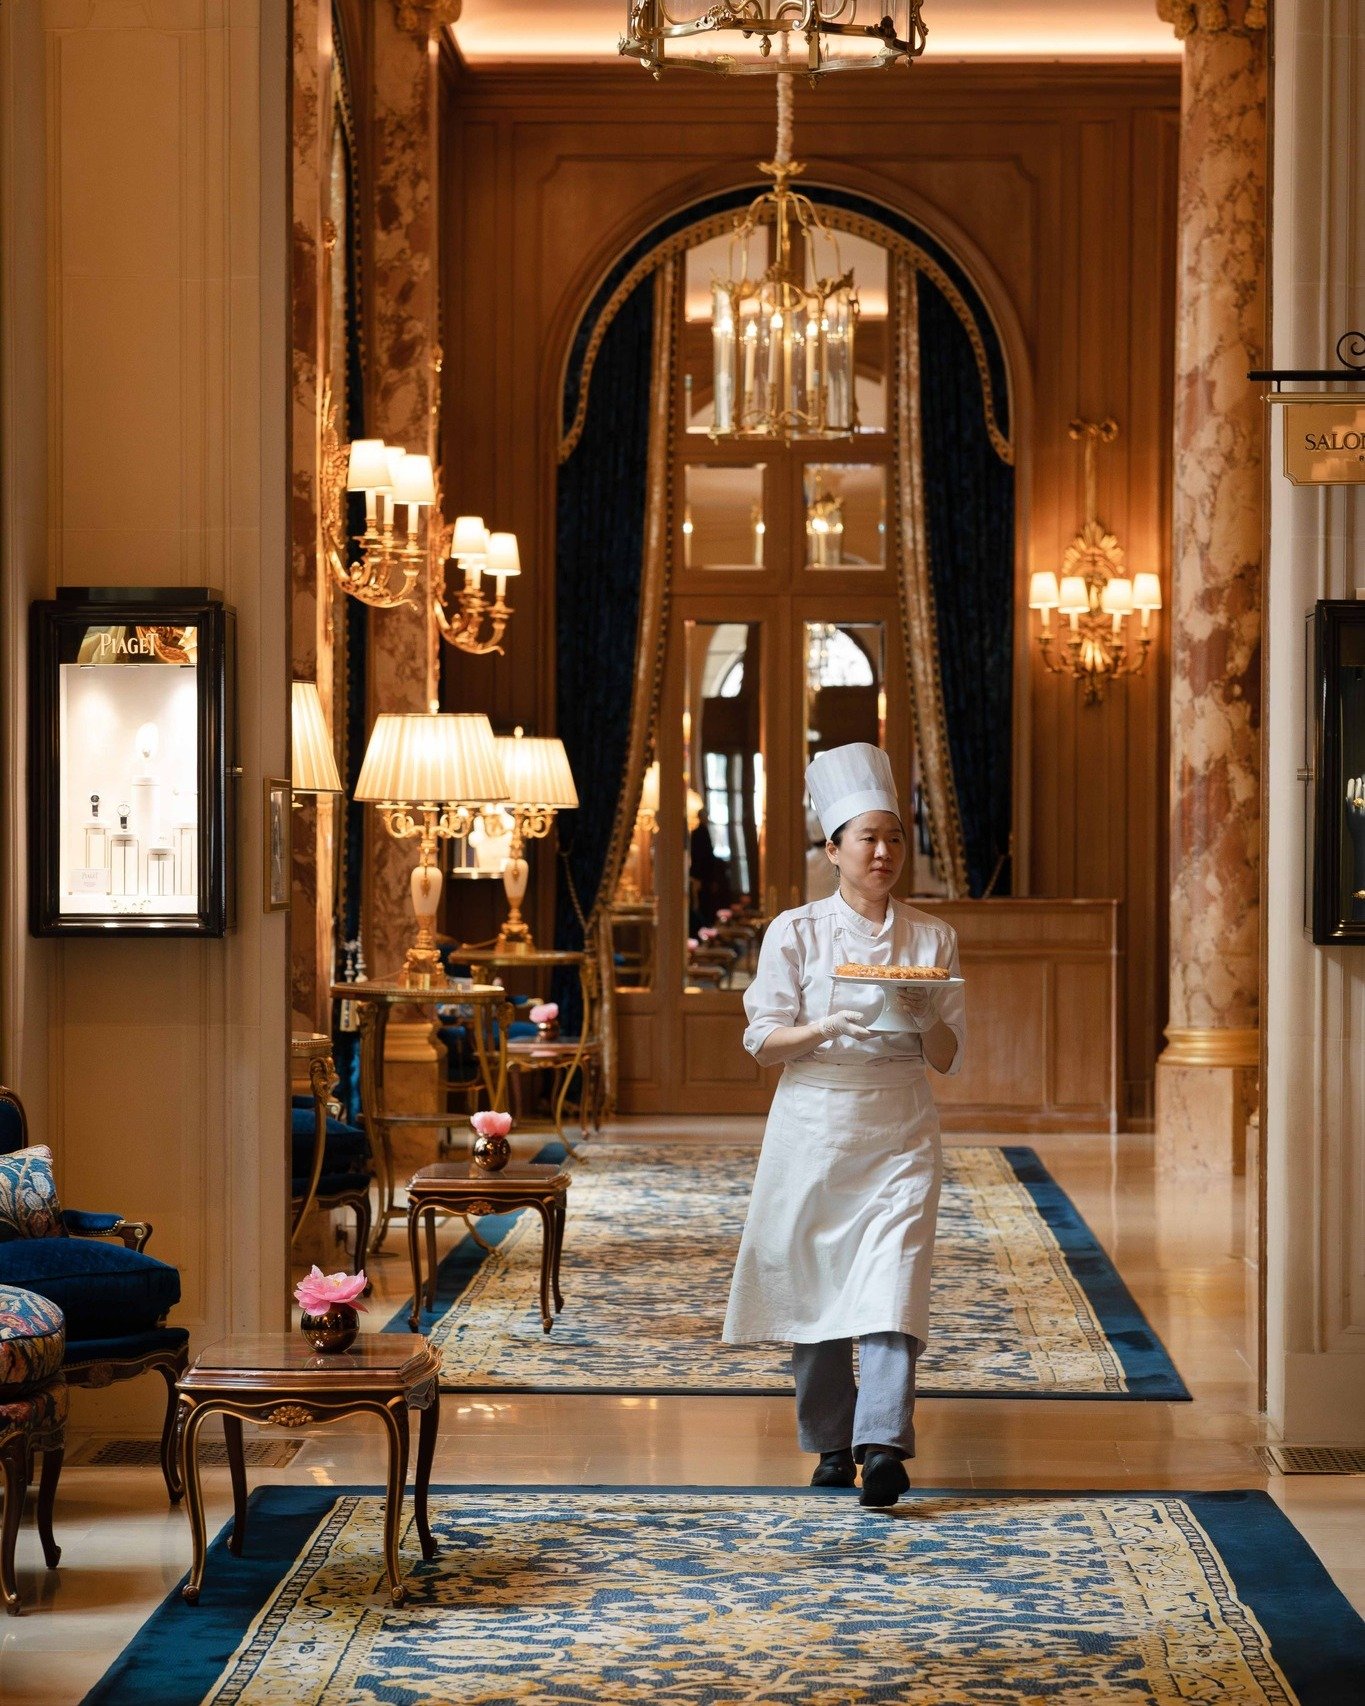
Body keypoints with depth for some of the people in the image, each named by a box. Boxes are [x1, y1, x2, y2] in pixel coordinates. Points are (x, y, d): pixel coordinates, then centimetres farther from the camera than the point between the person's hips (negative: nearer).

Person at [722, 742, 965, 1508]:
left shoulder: (932, 939, 7)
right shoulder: (797, 932, 2)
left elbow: (951, 1057, 6)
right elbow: (763, 1041, -1)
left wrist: (924, 1019, -15)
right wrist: (827, 1028, -19)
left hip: (901, 1131, 0)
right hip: (814, 1126, 0)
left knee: (892, 1281, -15)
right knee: (812, 1283, 4)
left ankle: (884, 1444, -24)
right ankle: (832, 1444, 19)